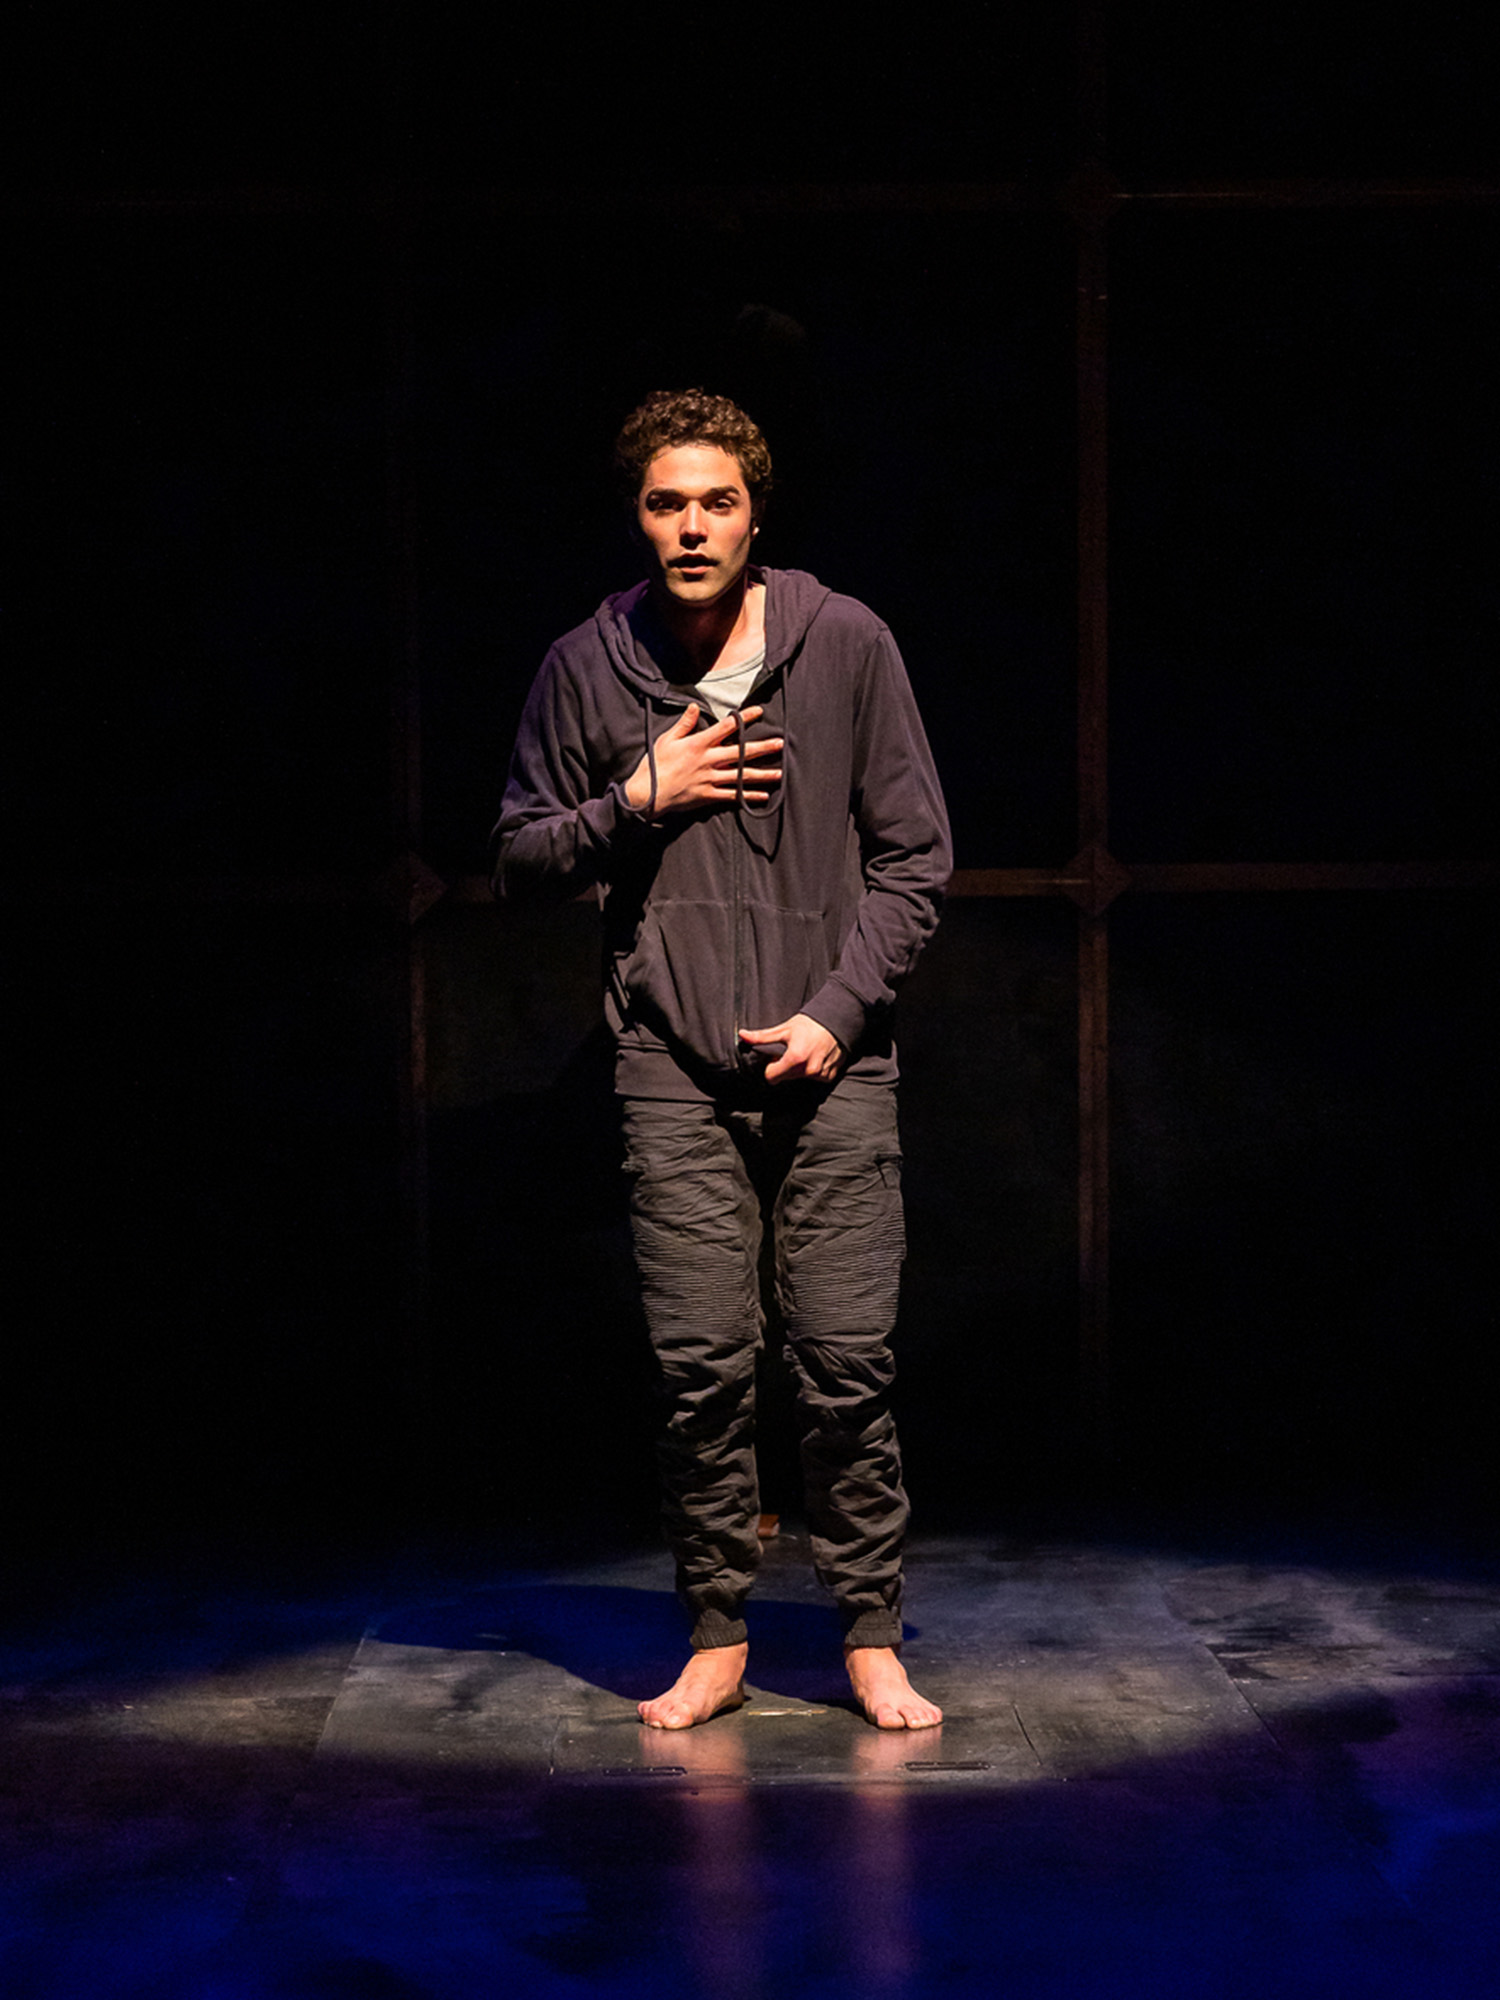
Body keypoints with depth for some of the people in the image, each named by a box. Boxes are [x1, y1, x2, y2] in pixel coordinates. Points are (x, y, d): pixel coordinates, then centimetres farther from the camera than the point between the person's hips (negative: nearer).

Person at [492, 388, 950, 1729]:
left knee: (848, 1362, -2)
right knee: (700, 1365, -1)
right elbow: (521, 858, 11)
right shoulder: (587, 670, 5)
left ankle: (873, 1640, 11)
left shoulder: (848, 645, 2)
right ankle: (718, 1640, 13)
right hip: (675, 1069, 1)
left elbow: (915, 855, 4)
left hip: (831, 1063, -1)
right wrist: (637, 801, -7)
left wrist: (838, 1010, -7)